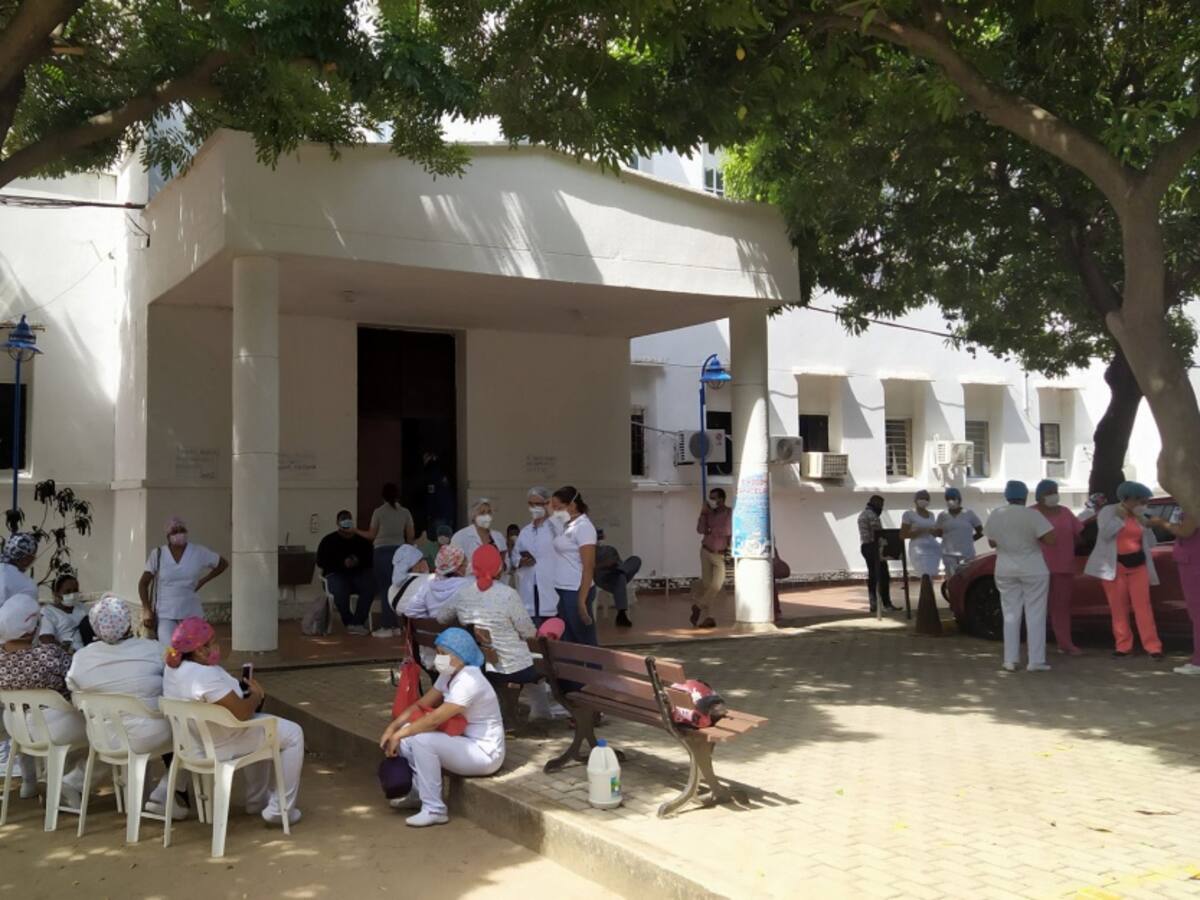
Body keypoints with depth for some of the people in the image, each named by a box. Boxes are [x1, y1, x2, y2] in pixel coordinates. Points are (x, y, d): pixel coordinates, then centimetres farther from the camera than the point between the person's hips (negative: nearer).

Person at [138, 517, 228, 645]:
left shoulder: (199, 552, -1)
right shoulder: (157, 554, -2)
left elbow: (223, 563, 11)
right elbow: (143, 583, 3)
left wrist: (203, 581, 2)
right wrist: (147, 610, -7)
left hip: (192, 614, 1)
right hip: (165, 615, -1)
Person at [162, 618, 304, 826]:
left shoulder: (174, 667, -1)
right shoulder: (205, 675, -32)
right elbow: (242, 712, -28)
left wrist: (245, 691, 1)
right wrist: (256, 695, -9)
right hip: (218, 746, -10)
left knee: (261, 727, 32)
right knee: (293, 734, 2)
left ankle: (257, 800, 38)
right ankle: (280, 810, 6)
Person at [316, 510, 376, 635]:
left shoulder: (362, 539, 15)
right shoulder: (328, 540, 11)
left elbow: (371, 559, 12)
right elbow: (321, 561, 1)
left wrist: (358, 561, -11)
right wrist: (343, 563, -11)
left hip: (360, 572, 2)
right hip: (337, 574, -1)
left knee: (370, 587, -32)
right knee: (340, 592, -36)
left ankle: (357, 623, -30)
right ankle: (348, 622, -15)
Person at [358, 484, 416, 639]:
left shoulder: (379, 511, -4)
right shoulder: (405, 512, 4)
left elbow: (372, 535, 3)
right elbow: (411, 535, 7)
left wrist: (356, 531, 20)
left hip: (382, 551, -3)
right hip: (400, 551, 3)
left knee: (385, 588, 1)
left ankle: (387, 626, -1)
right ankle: (395, 626, 11)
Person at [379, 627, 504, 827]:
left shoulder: (468, 682, -26)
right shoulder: (448, 675, 4)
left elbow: (435, 719, -30)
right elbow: (422, 704, 6)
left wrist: (399, 734, -21)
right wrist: (393, 727, -7)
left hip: (484, 753, -9)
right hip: (463, 742, 9)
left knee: (421, 740, -27)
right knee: (408, 733, 0)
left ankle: (434, 810, -17)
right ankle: (418, 792, 14)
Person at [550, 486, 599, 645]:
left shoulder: (583, 527, -12)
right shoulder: (565, 525, 13)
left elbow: (589, 567, -17)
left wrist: (582, 600, -20)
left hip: (576, 592, -9)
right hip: (561, 591, 9)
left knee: (586, 642, -1)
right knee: (568, 641, 11)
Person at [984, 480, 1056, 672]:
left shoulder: (995, 516, 0)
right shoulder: (1032, 515, -13)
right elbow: (1049, 539, -17)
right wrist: (1034, 536, 0)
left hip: (1005, 569, 4)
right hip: (1033, 569, -4)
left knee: (1011, 615, 10)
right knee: (1035, 615, 3)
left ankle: (1010, 660, 9)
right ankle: (1036, 661, 2)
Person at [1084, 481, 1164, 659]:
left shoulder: (1140, 516, 10)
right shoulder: (1108, 511, -2)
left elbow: (1149, 543, 9)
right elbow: (1105, 534, -16)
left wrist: (1147, 526, -5)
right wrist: (1119, 517, -18)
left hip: (1138, 565, 2)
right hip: (1115, 565, -2)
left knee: (1143, 606, -6)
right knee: (1118, 608, 0)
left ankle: (1153, 646, -8)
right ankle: (1123, 646, 7)